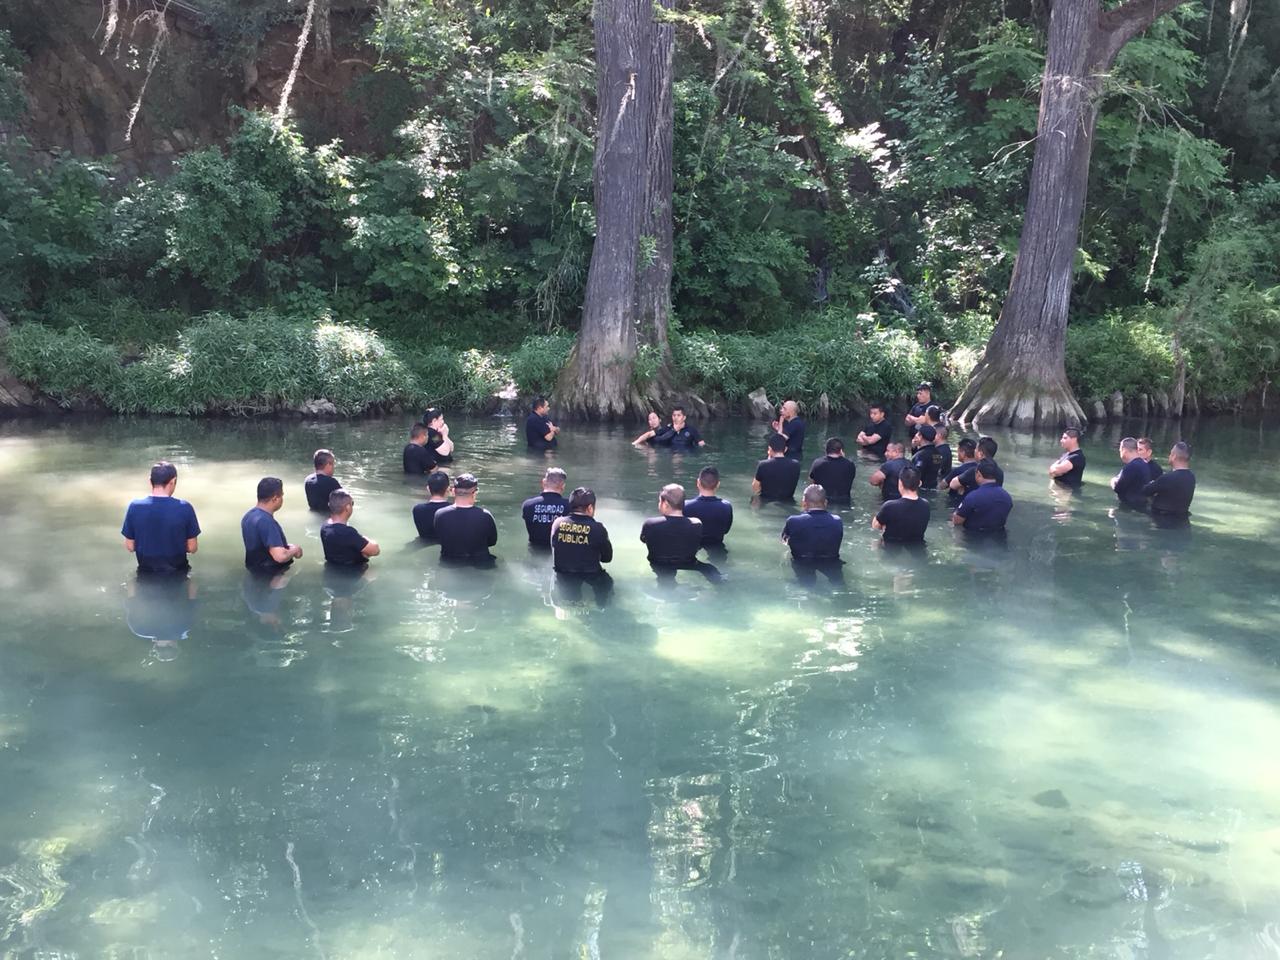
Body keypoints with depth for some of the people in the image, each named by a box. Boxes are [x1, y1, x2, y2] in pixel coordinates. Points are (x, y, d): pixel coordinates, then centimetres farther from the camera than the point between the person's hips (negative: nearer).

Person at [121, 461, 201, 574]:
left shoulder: (134, 507, -13)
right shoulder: (185, 508, -17)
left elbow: (130, 547, -5)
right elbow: (192, 548, -10)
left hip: (146, 572, 2)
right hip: (177, 573, -2)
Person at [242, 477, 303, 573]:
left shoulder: (249, 515, 3)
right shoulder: (266, 522, -26)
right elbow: (280, 556, -33)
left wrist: (287, 546, 8)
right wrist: (294, 550, -14)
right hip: (270, 574, -9)